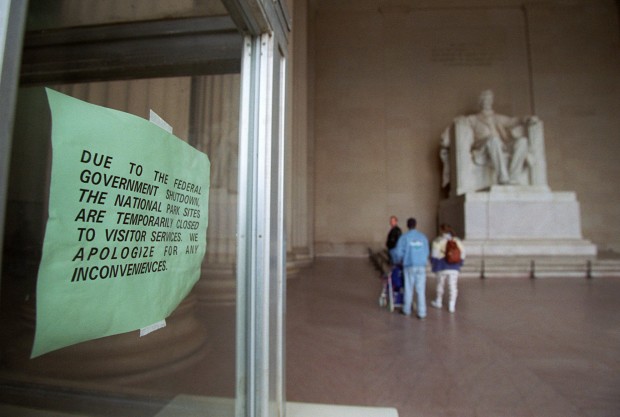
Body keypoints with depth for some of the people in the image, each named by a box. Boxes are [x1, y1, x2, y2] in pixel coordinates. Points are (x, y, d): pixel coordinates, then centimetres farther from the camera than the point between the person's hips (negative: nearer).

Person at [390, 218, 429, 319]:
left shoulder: (404, 237, -5)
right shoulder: (423, 237, 3)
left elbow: (398, 252, -7)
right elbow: (427, 252, 6)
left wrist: (399, 260, 14)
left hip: (409, 266, -1)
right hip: (421, 266, 1)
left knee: (408, 289, 11)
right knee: (421, 290, 3)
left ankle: (407, 310, 23)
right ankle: (421, 312, 2)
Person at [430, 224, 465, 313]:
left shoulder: (438, 241, -7)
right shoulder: (457, 241, 6)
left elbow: (434, 255, -8)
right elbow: (462, 254, 9)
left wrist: (433, 266, 3)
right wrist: (459, 264, 19)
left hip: (442, 267, -2)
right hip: (454, 268, 3)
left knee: (440, 285, 13)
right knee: (453, 286, 5)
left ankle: (438, 302, 28)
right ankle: (451, 306, 5)